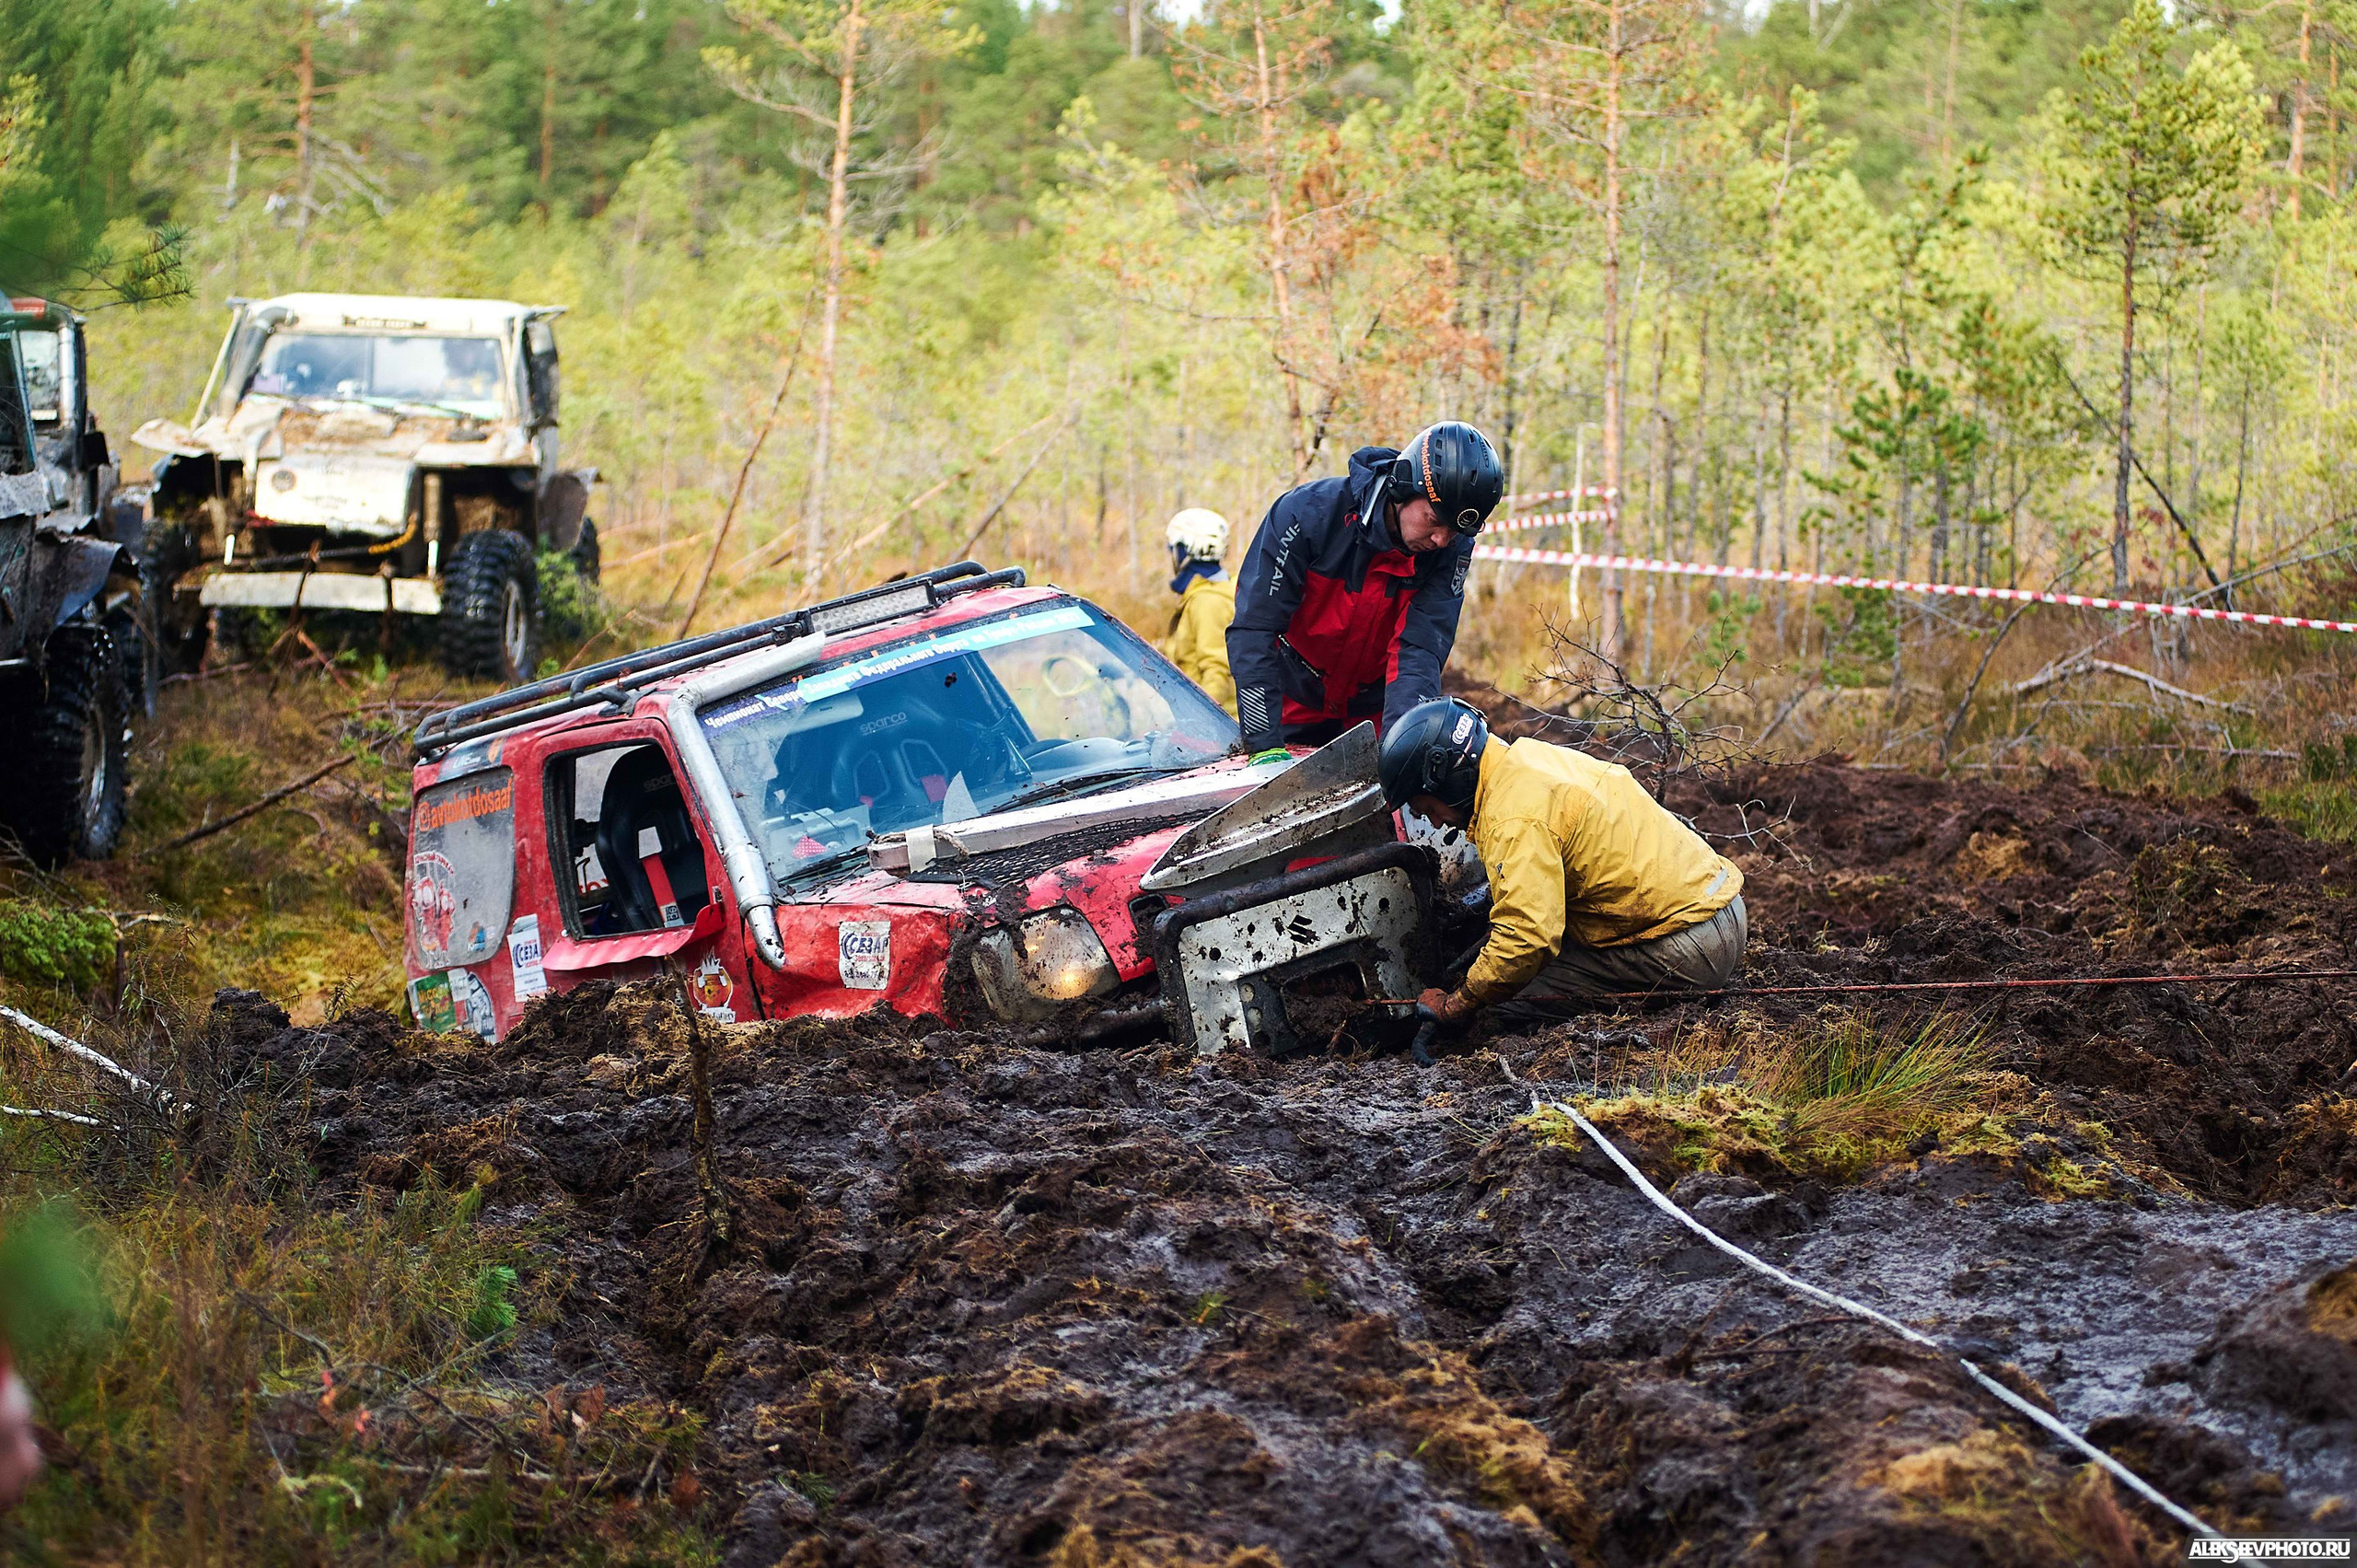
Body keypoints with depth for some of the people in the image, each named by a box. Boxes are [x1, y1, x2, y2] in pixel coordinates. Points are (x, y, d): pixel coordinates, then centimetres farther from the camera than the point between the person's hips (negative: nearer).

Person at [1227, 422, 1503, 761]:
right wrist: (1265, 745, -31)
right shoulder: (1308, 513, -25)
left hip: (1375, 715, 2)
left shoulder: (1452, 549, -17)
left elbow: (1418, 649, -24)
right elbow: (1253, 630, -25)